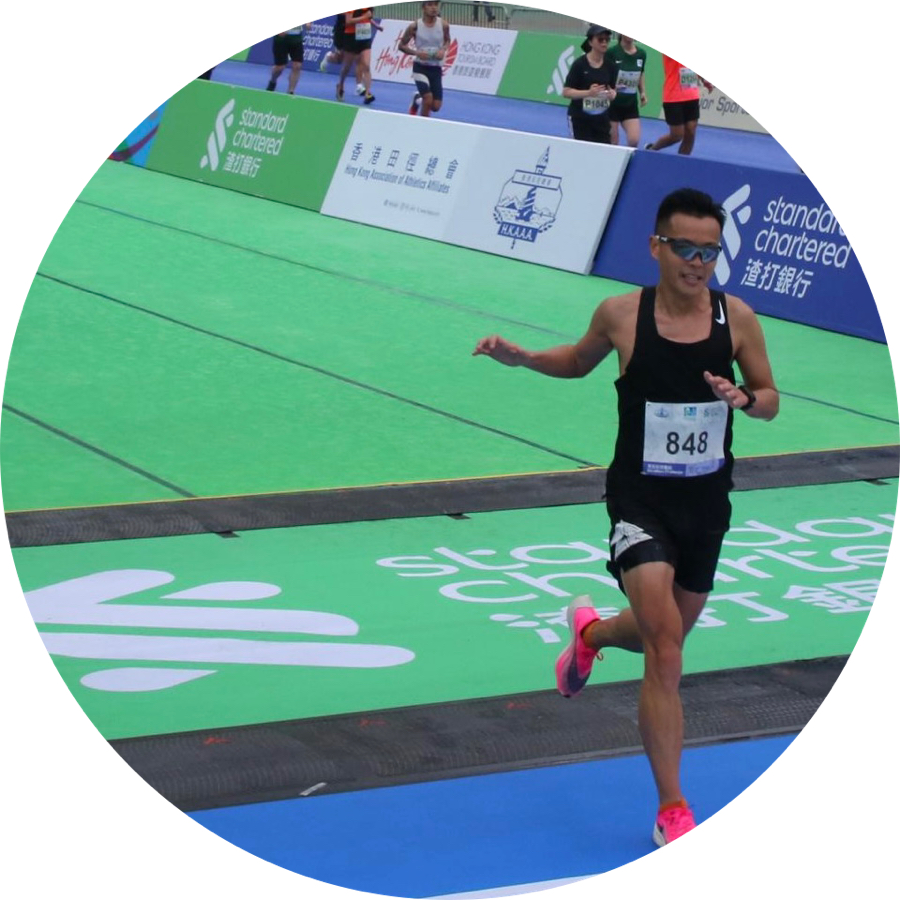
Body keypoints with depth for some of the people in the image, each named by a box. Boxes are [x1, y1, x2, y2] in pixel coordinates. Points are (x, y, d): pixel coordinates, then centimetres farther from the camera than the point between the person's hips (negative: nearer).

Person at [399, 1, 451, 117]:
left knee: (436, 106, 3)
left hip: (436, 68, 3)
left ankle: (418, 99, 38)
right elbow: (401, 45, -1)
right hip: (420, 67, -3)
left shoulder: (443, 25, -6)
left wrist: (443, 50, -8)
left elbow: (447, 40, 14)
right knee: (428, 98, -21)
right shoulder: (414, 26, -12)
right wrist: (416, 52, -19)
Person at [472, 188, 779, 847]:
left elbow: (770, 397, 6)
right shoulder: (621, 315, -8)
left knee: (666, 635, 21)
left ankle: (591, 631, 58)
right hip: (640, 500, -3)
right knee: (665, 644, -19)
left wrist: (743, 398, -16)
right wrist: (522, 358, -3)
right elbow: (579, 362, 14)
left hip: (707, 500, 3)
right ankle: (672, 811, -13)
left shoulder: (737, 317, -5)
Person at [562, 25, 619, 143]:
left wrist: (612, 94, -11)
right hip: (580, 119, -4)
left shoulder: (611, 66, 2)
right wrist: (588, 92, -26)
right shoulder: (580, 64, -10)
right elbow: (566, 92, -11)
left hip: (602, 119, 4)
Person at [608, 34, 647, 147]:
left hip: (631, 104, 4)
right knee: (612, 142, 0)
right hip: (612, 103, -4)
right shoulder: (612, 52, -12)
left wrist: (642, 92, 6)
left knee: (634, 140, -9)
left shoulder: (641, 54, 4)